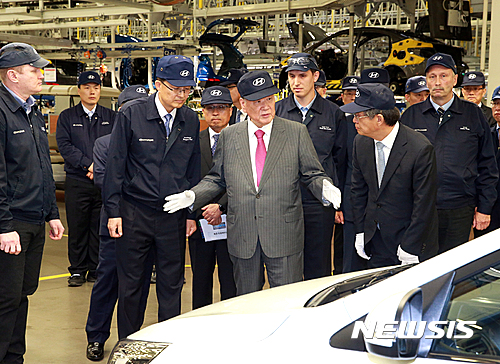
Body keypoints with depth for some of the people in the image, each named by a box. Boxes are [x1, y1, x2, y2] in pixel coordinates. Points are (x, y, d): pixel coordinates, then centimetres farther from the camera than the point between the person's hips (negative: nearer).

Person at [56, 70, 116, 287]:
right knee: (77, 227, 2)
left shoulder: (111, 117, 11)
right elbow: (64, 145, -4)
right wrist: (88, 164, -14)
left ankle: (96, 269, 13)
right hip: (77, 181, -1)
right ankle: (78, 270, 12)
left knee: (100, 227, 3)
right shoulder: (67, 117, 7)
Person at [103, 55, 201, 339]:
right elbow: (116, 165, -4)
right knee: (131, 284, 7)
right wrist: (114, 211, -7)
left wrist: (192, 213, 9)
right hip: (135, 212, -2)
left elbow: (193, 169, 11)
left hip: (174, 215, 3)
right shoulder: (132, 114, -6)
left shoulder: (190, 119, 4)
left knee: (171, 284, 8)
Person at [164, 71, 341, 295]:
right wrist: (192, 196, -2)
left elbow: (312, 175, 4)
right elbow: (216, 179, 14)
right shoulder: (228, 136, 8)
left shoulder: (296, 132, 3)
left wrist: (325, 188, -18)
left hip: (284, 234, -2)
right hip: (242, 236, 2)